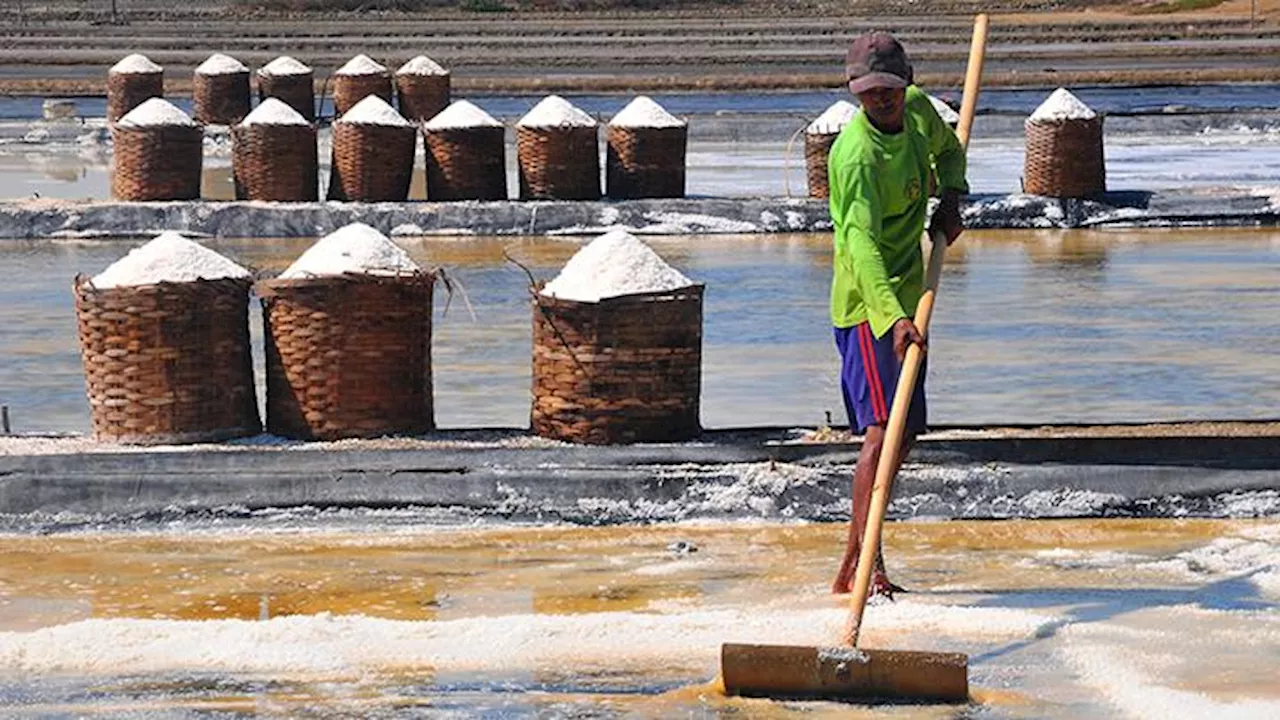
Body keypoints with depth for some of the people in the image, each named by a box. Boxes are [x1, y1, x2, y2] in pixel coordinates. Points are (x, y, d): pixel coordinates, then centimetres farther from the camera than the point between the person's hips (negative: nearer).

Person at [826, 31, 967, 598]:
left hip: (908, 297, 9)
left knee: (905, 432, 11)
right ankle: (868, 566, -24)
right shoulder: (857, 153, -23)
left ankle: (852, 567, 18)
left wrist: (950, 199, 3)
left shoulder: (918, 109, 1)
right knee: (882, 428, -19)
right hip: (869, 303, -9)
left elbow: (947, 149, 25)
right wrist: (893, 317, -46)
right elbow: (862, 242, -34)